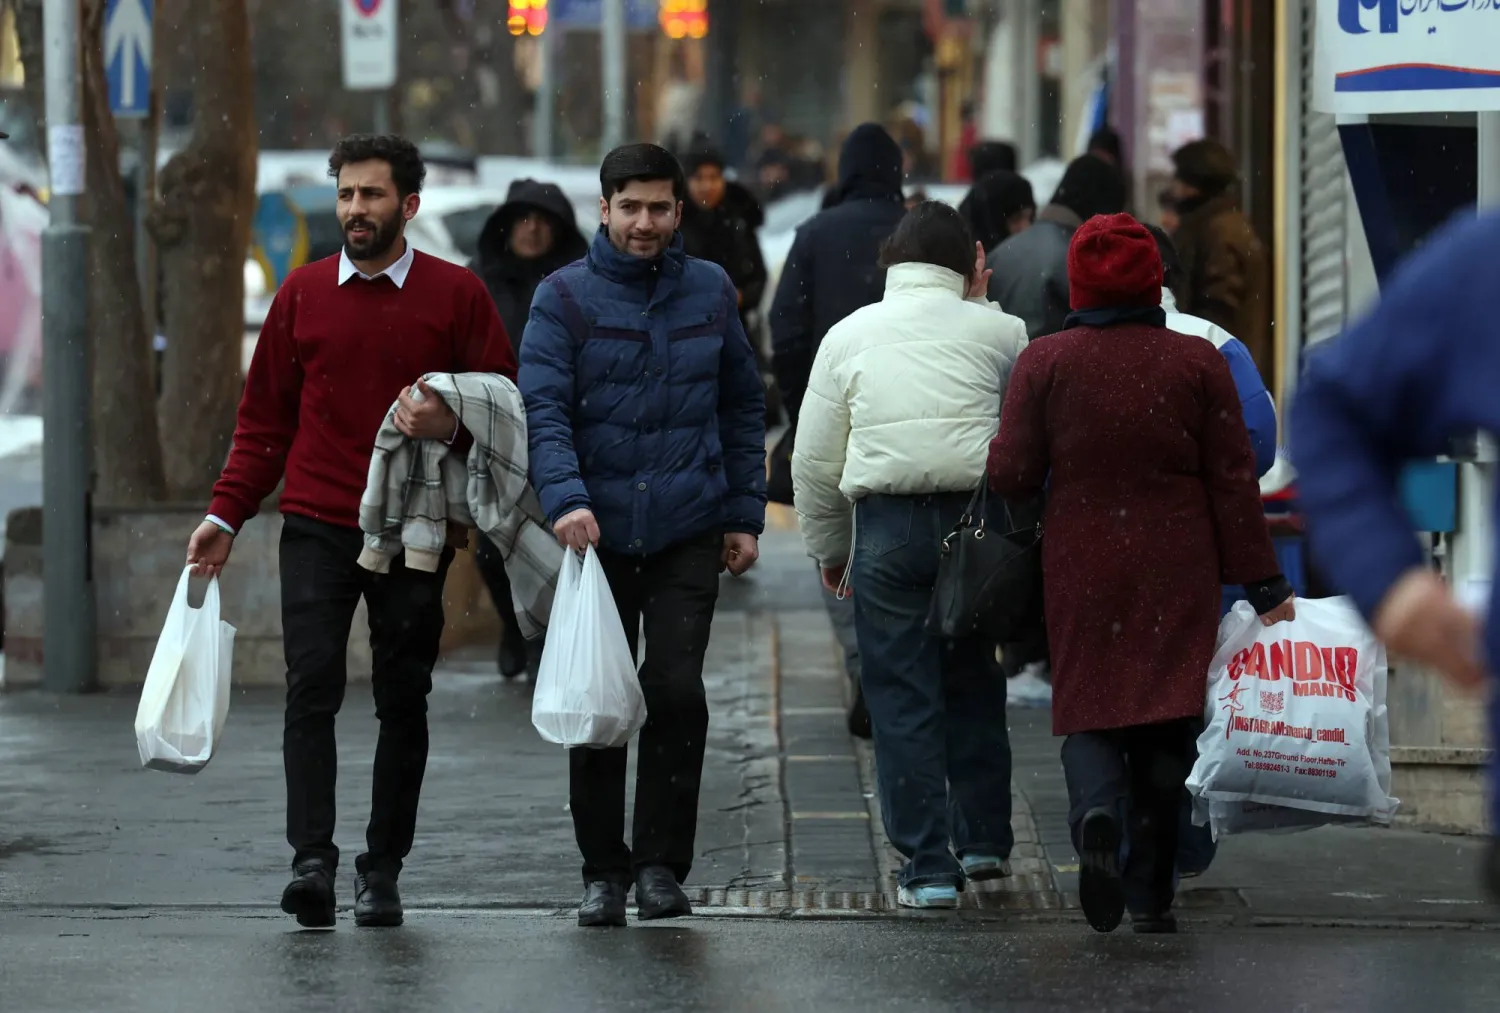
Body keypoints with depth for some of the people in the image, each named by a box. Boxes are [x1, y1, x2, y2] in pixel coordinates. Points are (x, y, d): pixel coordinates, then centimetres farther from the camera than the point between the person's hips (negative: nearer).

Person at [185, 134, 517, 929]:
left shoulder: (456, 295, 2)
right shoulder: (303, 294, 8)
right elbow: (265, 417, 12)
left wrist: (450, 425, -19)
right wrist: (226, 515, 4)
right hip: (316, 528, 1)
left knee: (403, 700, 4)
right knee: (311, 684, -12)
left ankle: (383, 870, 13)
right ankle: (311, 860, -17)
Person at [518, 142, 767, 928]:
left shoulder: (710, 292, 8)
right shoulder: (565, 297, -1)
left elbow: (742, 407, 16)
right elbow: (543, 407, -12)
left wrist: (745, 515, 11)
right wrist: (565, 500, -28)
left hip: (687, 532, 1)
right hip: (596, 532, -1)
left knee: (676, 691, -11)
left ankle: (663, 864, -1)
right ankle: (604, 870, 16)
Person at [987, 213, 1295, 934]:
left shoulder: (1043, 362, -3)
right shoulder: (1198, 362, -2)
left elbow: (1010, 475, -5)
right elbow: (1234, 481, -2)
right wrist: (1264, 584, 2)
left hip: (1082, 572, 0)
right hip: (1178, 574, 0)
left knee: (1088, 710, 7)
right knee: (1166, 722, 8)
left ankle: (1095, 811, -26)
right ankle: (1150, 894, 9)